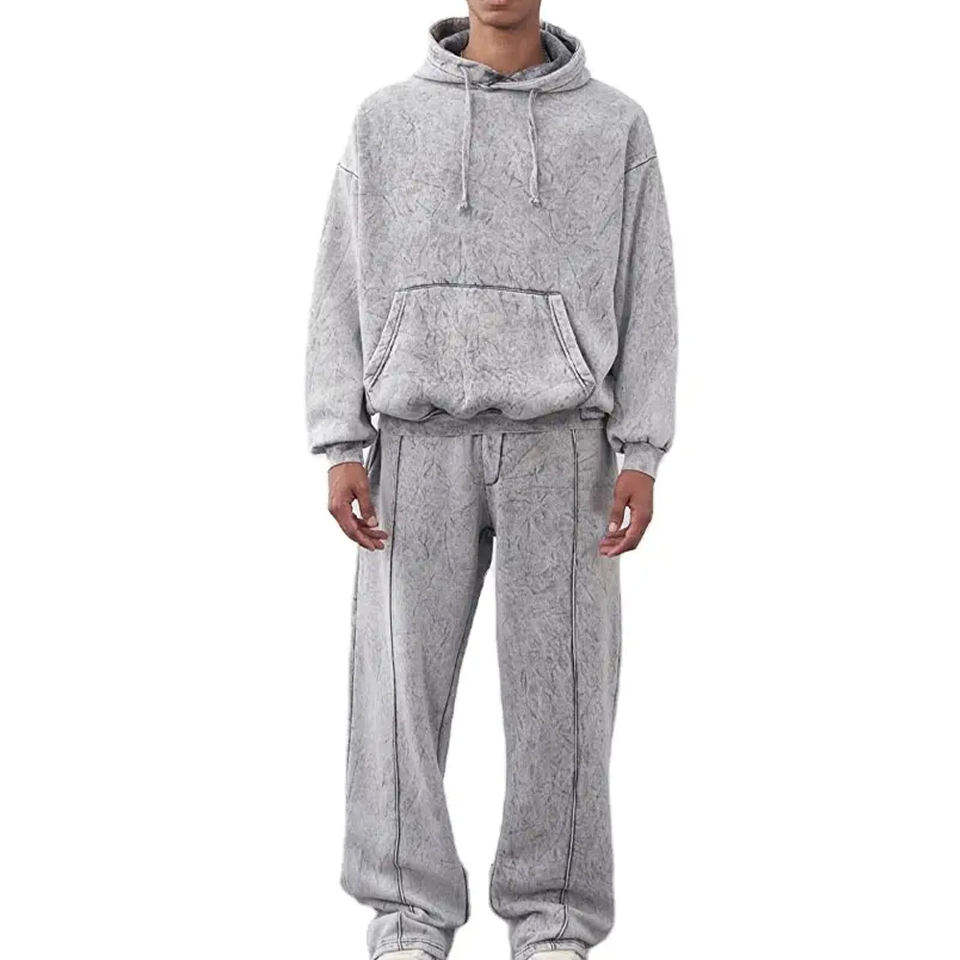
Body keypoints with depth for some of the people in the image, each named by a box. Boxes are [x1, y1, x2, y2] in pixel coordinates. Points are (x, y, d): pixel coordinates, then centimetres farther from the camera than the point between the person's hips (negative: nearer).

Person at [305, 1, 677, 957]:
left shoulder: (615, 125, 8)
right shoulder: (388, 119, 9)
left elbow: (645, 296, 4)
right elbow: (345, 292, 6)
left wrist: (641, 458, -5)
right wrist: (342, 449, -4)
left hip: (560, 443, 0)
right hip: (423, 440, 1)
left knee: (558, 686, -2)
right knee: (402, 681, -3)